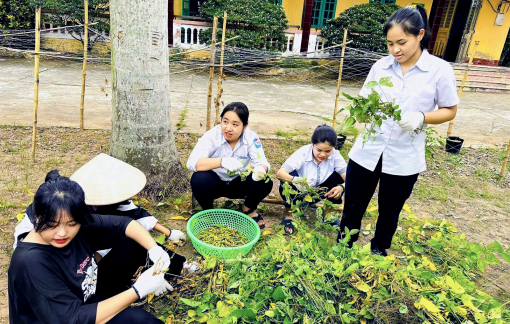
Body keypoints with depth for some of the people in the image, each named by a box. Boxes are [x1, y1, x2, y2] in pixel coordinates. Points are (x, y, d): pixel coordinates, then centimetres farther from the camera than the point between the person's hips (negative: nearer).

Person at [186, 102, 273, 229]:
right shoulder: (211, 136, -24)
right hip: (215, 183, -2)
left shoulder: (251, 137, -16)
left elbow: (261, 162, -20)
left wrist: (261, 169, -47)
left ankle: (248, 208, 9)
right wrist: (222, 161, -53)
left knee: (265, 183, -23)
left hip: (237, 183, 2)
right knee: (199, 179, -35)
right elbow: (192, 163, -37)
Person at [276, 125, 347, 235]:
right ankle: (288, 215, -11)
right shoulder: (303, 153, -27)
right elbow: (280, 173, -38)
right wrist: (295, 180, -58)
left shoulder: (335, 155, -19)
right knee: (289, 178, -35)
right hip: (299, 192, -3)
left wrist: (341, 187, -50)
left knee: (340, 176, -21)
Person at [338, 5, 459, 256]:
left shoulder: (439, 70, -6)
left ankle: (378, 254, 40)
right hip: (367, 151, 2)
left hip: (404, 158, -2)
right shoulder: (381, 66, 1)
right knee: (352, 209, 10)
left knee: (389, 214, 16)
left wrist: (422, 117, -18)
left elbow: (450, 111, 1)